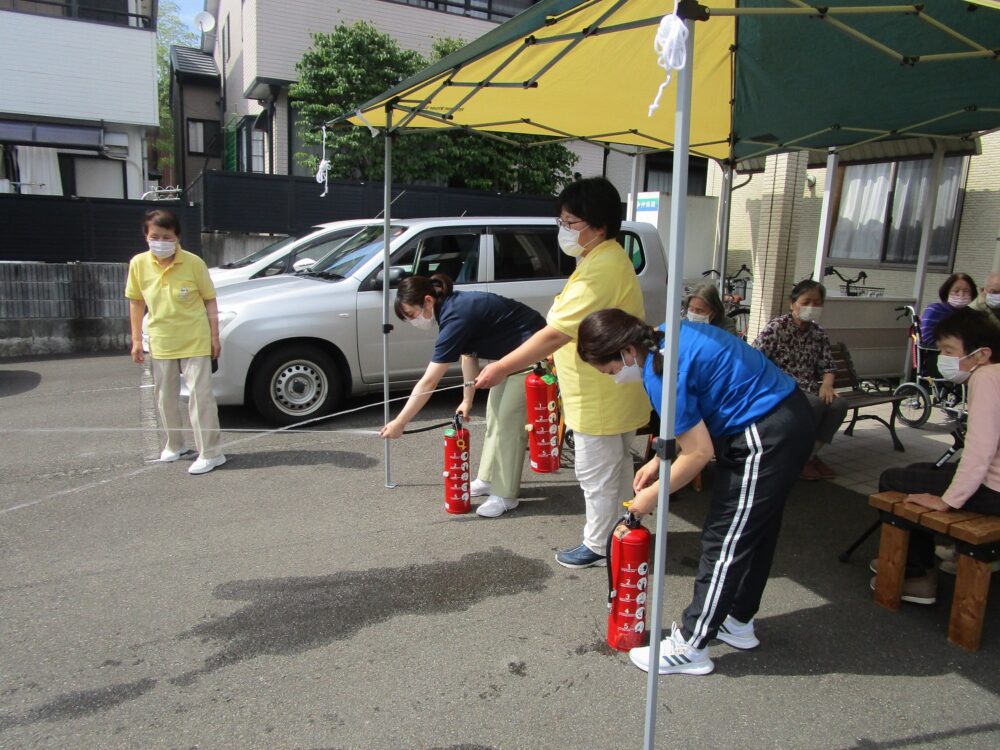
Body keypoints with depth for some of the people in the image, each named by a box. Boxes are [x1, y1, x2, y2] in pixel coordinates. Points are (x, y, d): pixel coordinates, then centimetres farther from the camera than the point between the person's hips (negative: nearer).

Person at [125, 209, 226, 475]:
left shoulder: (193, 263, -12)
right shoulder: (139, 264, -5)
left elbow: (210, 301, -4)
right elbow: (136, 302, 6)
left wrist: (214, 337, -5)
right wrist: (137, 339, 5)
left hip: (195, 341, -4)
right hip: (160, 343, 4)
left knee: (200, 394, -5)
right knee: (165, 396, 15)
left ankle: (210, 452, 0)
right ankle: (174, 445, 34)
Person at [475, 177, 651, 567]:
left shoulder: (601, 270, -26)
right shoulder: (605, 258, 9)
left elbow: (556, 333, -29)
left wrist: (503, 367, -24)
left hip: (600, 397, -11)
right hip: (609, 391, 11)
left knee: (597, 473, 5)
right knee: (616, 469, 21)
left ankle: (598, 545, 21)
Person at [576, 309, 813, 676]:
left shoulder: (660, 374, -23)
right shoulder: (666, 336, 6)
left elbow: (698, 452, -18)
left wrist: (652, 495, -7)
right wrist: (659, 461, 11)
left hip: (766, 437, -10)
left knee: (724, 541, -2)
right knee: (754, 531, 20)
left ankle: (691, 647, 10)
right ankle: (738, 621, 36)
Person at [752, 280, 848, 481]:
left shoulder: (818, 333, 13)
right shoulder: (776, 328, -5)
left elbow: (828, 366, 13)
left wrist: (827, 384, -9)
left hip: (809, 390, 6)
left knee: (838, 404, -23)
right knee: (815, 404, -32)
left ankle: (812, 453, -3)